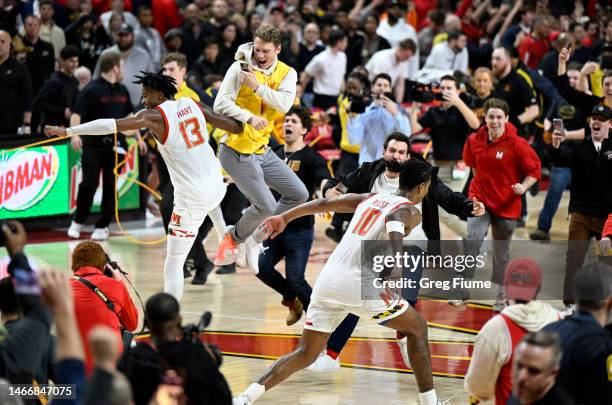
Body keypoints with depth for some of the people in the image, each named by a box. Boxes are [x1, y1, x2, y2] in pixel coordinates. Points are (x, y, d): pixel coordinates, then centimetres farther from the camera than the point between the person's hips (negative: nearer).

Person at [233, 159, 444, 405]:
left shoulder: (369, 199, 23)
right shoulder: (410, 211, 2)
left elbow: (324, 203, 22)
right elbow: (394, 224, -21)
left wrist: (285, 218, 31)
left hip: (327, 282, 6)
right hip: (359, 285, -6)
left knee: (305, 354, 11)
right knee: (417, 329, 16)